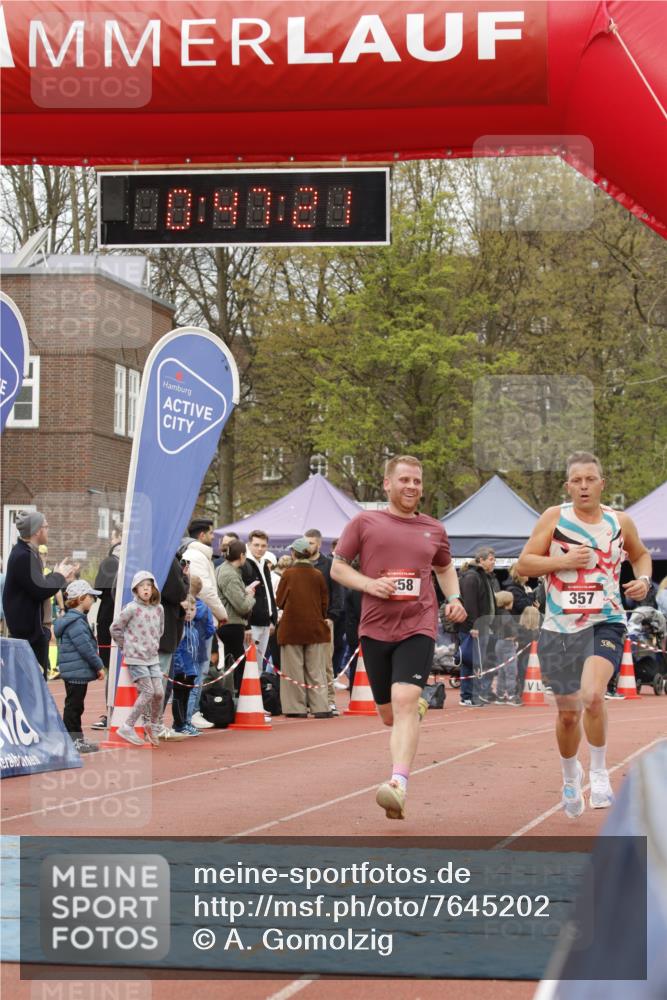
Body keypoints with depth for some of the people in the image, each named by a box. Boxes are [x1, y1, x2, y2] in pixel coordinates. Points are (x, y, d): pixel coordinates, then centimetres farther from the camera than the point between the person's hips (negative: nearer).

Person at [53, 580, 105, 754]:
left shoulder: (78, 619, 15)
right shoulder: (75, 622, -19)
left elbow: (89, 645, 19)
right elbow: (85, 648, -21)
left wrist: (96, 665, 16)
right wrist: (99, 666, -12)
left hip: (76, 672, 10)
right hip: (77, 672, -10)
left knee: (75, 706, 15)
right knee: (73, 705, -4)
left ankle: (77, 739, 22)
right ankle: (72, 741, 1)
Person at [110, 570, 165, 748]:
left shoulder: (158, 609, 5)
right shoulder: (132, 608, -11)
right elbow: (115, 628, -3)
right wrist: (126, 646, 3)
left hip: (153, 658, 5)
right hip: (135, 658, -5)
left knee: (159, 692, -1)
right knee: (148, 692, -12)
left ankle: (153, 725, 22)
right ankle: (127, 728, -3)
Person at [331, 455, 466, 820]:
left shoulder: (434, 530, 11)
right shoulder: (364, 522, 4)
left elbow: (445, 568, 29)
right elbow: (337, 568, 6)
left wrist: (454, 599, 10)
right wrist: (369, 584, -12)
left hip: (418, 628, -1)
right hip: (375, 628, 1)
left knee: (404, 701, -21)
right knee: (388, 713, 10)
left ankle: (399, 783, -28)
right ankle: (418, 707, 47)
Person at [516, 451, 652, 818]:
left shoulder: (620, 522, 4)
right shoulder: (554, 517, -1)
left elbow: (640, 554, 23)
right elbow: (523, 564, -2)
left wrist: (643, 579, 3)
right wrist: (563, 561, -15)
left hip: (605, 623, -1)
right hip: (560, 627, 1)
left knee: (592, 695, -26)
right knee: (568, 713, 9)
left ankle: (599, 773, -5)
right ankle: (570, 775, 38)